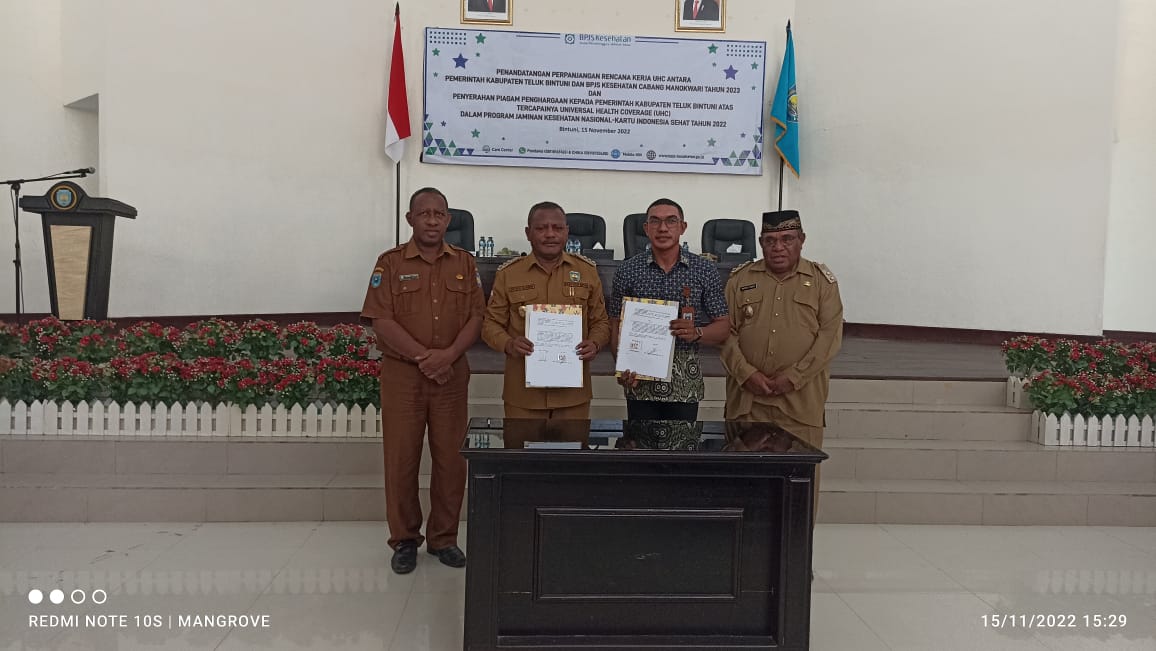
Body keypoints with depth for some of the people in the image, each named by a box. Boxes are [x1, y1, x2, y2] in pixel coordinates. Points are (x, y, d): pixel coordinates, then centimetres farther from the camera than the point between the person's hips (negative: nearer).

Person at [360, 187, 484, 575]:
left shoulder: (465, 263, 8)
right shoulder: (390, 263, 1)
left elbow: (476, 318, 3)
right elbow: (381, 321, -7)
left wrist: (448, 355, -13)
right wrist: (422, 356, -15)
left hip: (451, 374, 2)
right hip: (402, 374, -2)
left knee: (451, 458, 5)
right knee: (401, 459, 3)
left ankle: (443, 538, 19)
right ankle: (404, 540, 17)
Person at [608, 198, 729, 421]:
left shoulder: (705, 271, 2)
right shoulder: (628, 271, 3)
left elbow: (723, 328, 5)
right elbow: (616, 326, 5)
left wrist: (696, 333, -16)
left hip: (685, 383, 0)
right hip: (640, 381, 0)